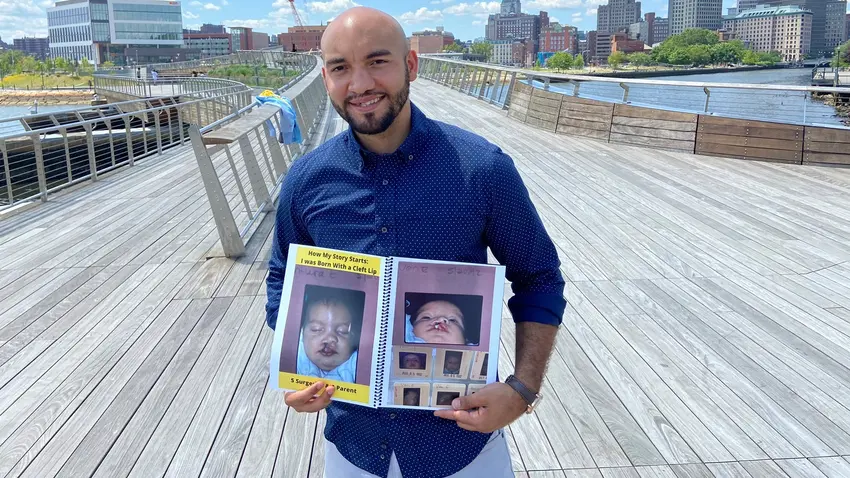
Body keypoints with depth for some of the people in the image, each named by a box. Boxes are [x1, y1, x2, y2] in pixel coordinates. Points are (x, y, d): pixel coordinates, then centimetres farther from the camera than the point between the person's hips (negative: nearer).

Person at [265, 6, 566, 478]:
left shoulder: (483, 168, -15)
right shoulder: (305, 180, -7)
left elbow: (539, 281, -4)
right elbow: (284, 282, 8)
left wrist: (523, 389, -16)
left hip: (461, 433, -2)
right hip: (351, 438, 2)